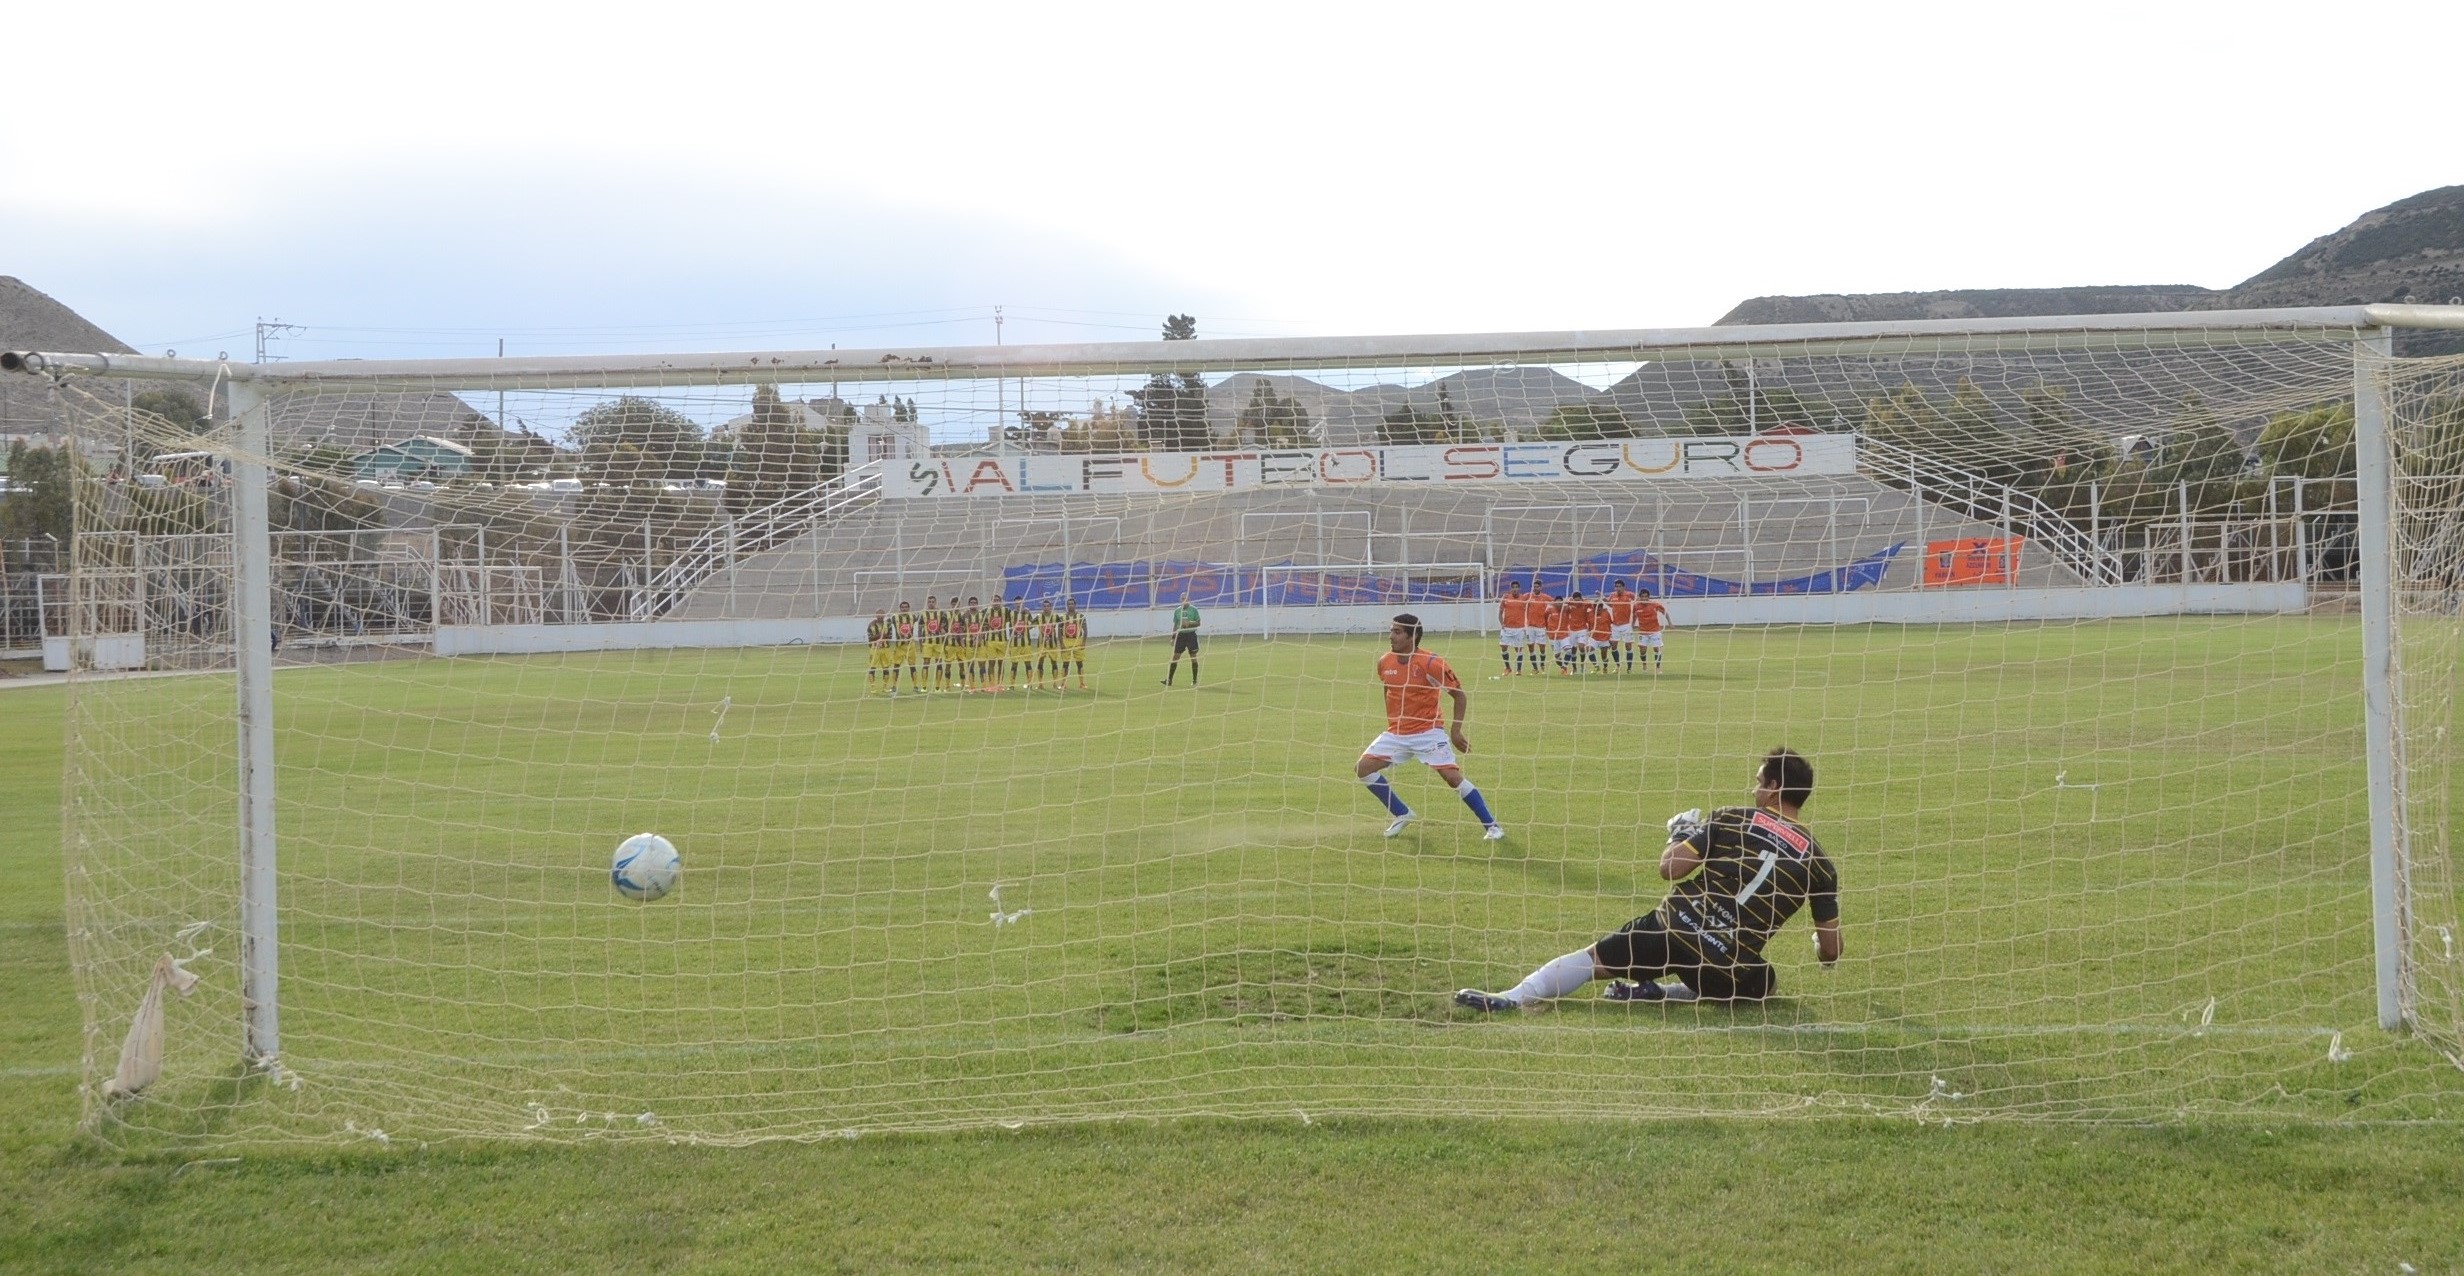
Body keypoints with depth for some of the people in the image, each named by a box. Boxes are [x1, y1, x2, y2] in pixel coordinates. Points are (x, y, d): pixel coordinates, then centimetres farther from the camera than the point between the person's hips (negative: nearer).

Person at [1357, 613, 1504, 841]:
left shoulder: (1430, 663, -18)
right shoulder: (1385, 662, -1)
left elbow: (1460, 695, -11)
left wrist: (1455, 731, -14)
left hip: (1428, 732, -6)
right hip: (1396, 733, 6)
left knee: (1453, 777, -14)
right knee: (1363, 768, -4)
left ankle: (1491, 825, 0)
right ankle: (1403, 815, 11)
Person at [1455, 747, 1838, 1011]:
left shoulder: (1733, 819, 0)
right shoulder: (1819, 863, 3)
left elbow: (1669, 868, -4)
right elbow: (1830, 952, 7)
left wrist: (1680, 835, 17)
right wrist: (1818, 945, 31)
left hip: (1673, 926, 0)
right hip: (1729, 967, 0)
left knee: (1593, 958, 20)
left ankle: (1511, 998, 3)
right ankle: (1662, 993, 10)